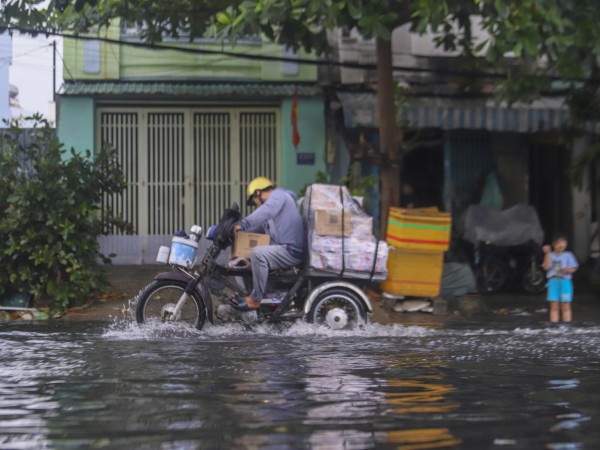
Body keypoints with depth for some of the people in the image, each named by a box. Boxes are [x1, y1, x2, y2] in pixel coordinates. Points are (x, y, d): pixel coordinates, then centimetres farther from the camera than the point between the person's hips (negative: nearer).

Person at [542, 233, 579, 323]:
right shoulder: (550, 255, 6)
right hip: (553, 282, 1)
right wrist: (547, 253, -11)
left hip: (565, 282, -1)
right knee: (554, 306, 0)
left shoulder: (568, 255, 5)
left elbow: (573, 268, 1)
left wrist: (567, 270, -20)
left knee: (565, 307, 1)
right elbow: (546, 267, -8)